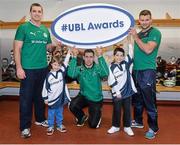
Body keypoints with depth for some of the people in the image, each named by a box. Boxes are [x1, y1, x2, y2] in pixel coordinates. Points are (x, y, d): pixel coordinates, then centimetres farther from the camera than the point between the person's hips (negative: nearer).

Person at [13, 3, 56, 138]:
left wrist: (55, 45, -2)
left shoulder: (45, 30, 11)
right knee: (26, 97, 1)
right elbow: (17, 49, -8)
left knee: (40, 95, 16)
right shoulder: (23, 28, -4)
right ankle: (25, 126, 13)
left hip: (43, 68, 5)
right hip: (28, 69, -5)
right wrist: (19, 67, -15)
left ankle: (40, 119, 33)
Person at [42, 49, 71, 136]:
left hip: (61, 97, 2)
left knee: (59, 113, 17)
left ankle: (60, 125, 32)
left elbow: (66, 63, -5)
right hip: (52, 99, -2)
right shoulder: (49, 75, -8)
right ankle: (50, 127, 24)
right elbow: (45, 87, -4)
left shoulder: (62, 71, -1)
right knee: (51, 113, 10)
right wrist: (45, 98, -3)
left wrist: (68, 54, -13)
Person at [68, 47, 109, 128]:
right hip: (83, 96, 1)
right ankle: (82, 117, 7)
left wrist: (100, 57, -39)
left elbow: (105, 73, -34)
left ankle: (98, 115, 38)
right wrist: (74, 57, -33)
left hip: (96, 99, -1)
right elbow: (71, 74, -31)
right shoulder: (79, 69, -10)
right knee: (72, 106, -29)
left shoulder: (97, 68, -12)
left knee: (93, 125, 0)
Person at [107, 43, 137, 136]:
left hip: (127, 91, 2)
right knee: (117, 110, 8)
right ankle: (115, 126, 24)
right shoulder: (111, 67, -4)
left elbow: (131, 54, -1)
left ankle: (127, 127, 24)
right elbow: (111, 82, -8)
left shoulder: (126, 63, 5)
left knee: (127, 109, 10)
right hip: (117, 93, -2)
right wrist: (117, 91, -11)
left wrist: (130, 44, -8)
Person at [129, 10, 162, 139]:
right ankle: (138, 121, 34)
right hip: (136, 70, 7)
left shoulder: (155, 32, -6)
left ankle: (153, 128, 14)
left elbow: (148, 50, -20)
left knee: (149, 101, 0)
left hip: (147, 71, -7)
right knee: (137, 99, 17)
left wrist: (135, 37, -16)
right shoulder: (139, 33, 14)